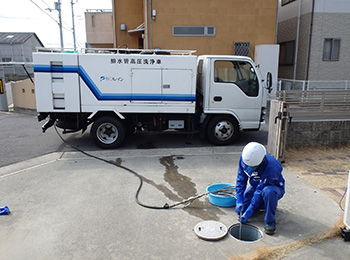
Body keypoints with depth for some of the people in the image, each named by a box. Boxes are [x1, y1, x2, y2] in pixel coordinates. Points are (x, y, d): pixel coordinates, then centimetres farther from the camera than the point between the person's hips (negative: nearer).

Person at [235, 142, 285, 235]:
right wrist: (239, 201, -19)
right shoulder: (244, 158, -21)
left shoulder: (271, 167, -37)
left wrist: (249, 212, -27)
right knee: (240, 209, -10)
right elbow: (241, 180, -11)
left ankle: (270, 221, -20)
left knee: (268, 191, -42)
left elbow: (260, 191, -32)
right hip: (256, 186, 5)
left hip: (275, 188, -5)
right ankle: (264, 203, 14)